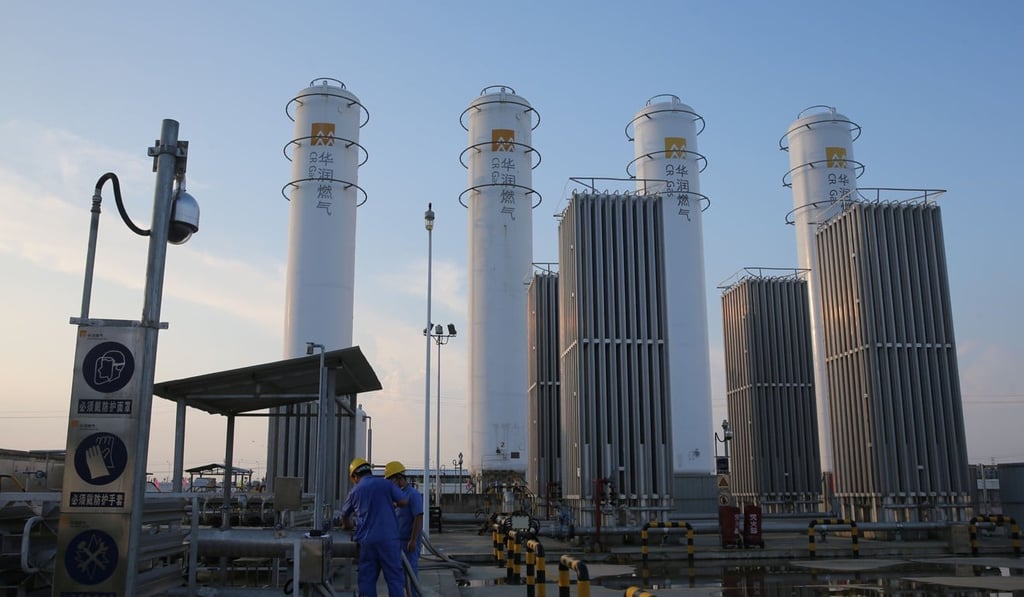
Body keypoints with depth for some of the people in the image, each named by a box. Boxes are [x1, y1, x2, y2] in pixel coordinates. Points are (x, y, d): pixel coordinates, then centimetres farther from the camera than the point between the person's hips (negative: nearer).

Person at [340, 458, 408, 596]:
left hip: (366, 541, 2)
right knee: (395, 577, 1)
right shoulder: (386, 484, 3)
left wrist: (347, 525, 48)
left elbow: (344, 514, 25)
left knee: (367, 579, 8)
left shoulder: (355, 490, 11)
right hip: (388, 538, -2)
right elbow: (404, 501, -3)